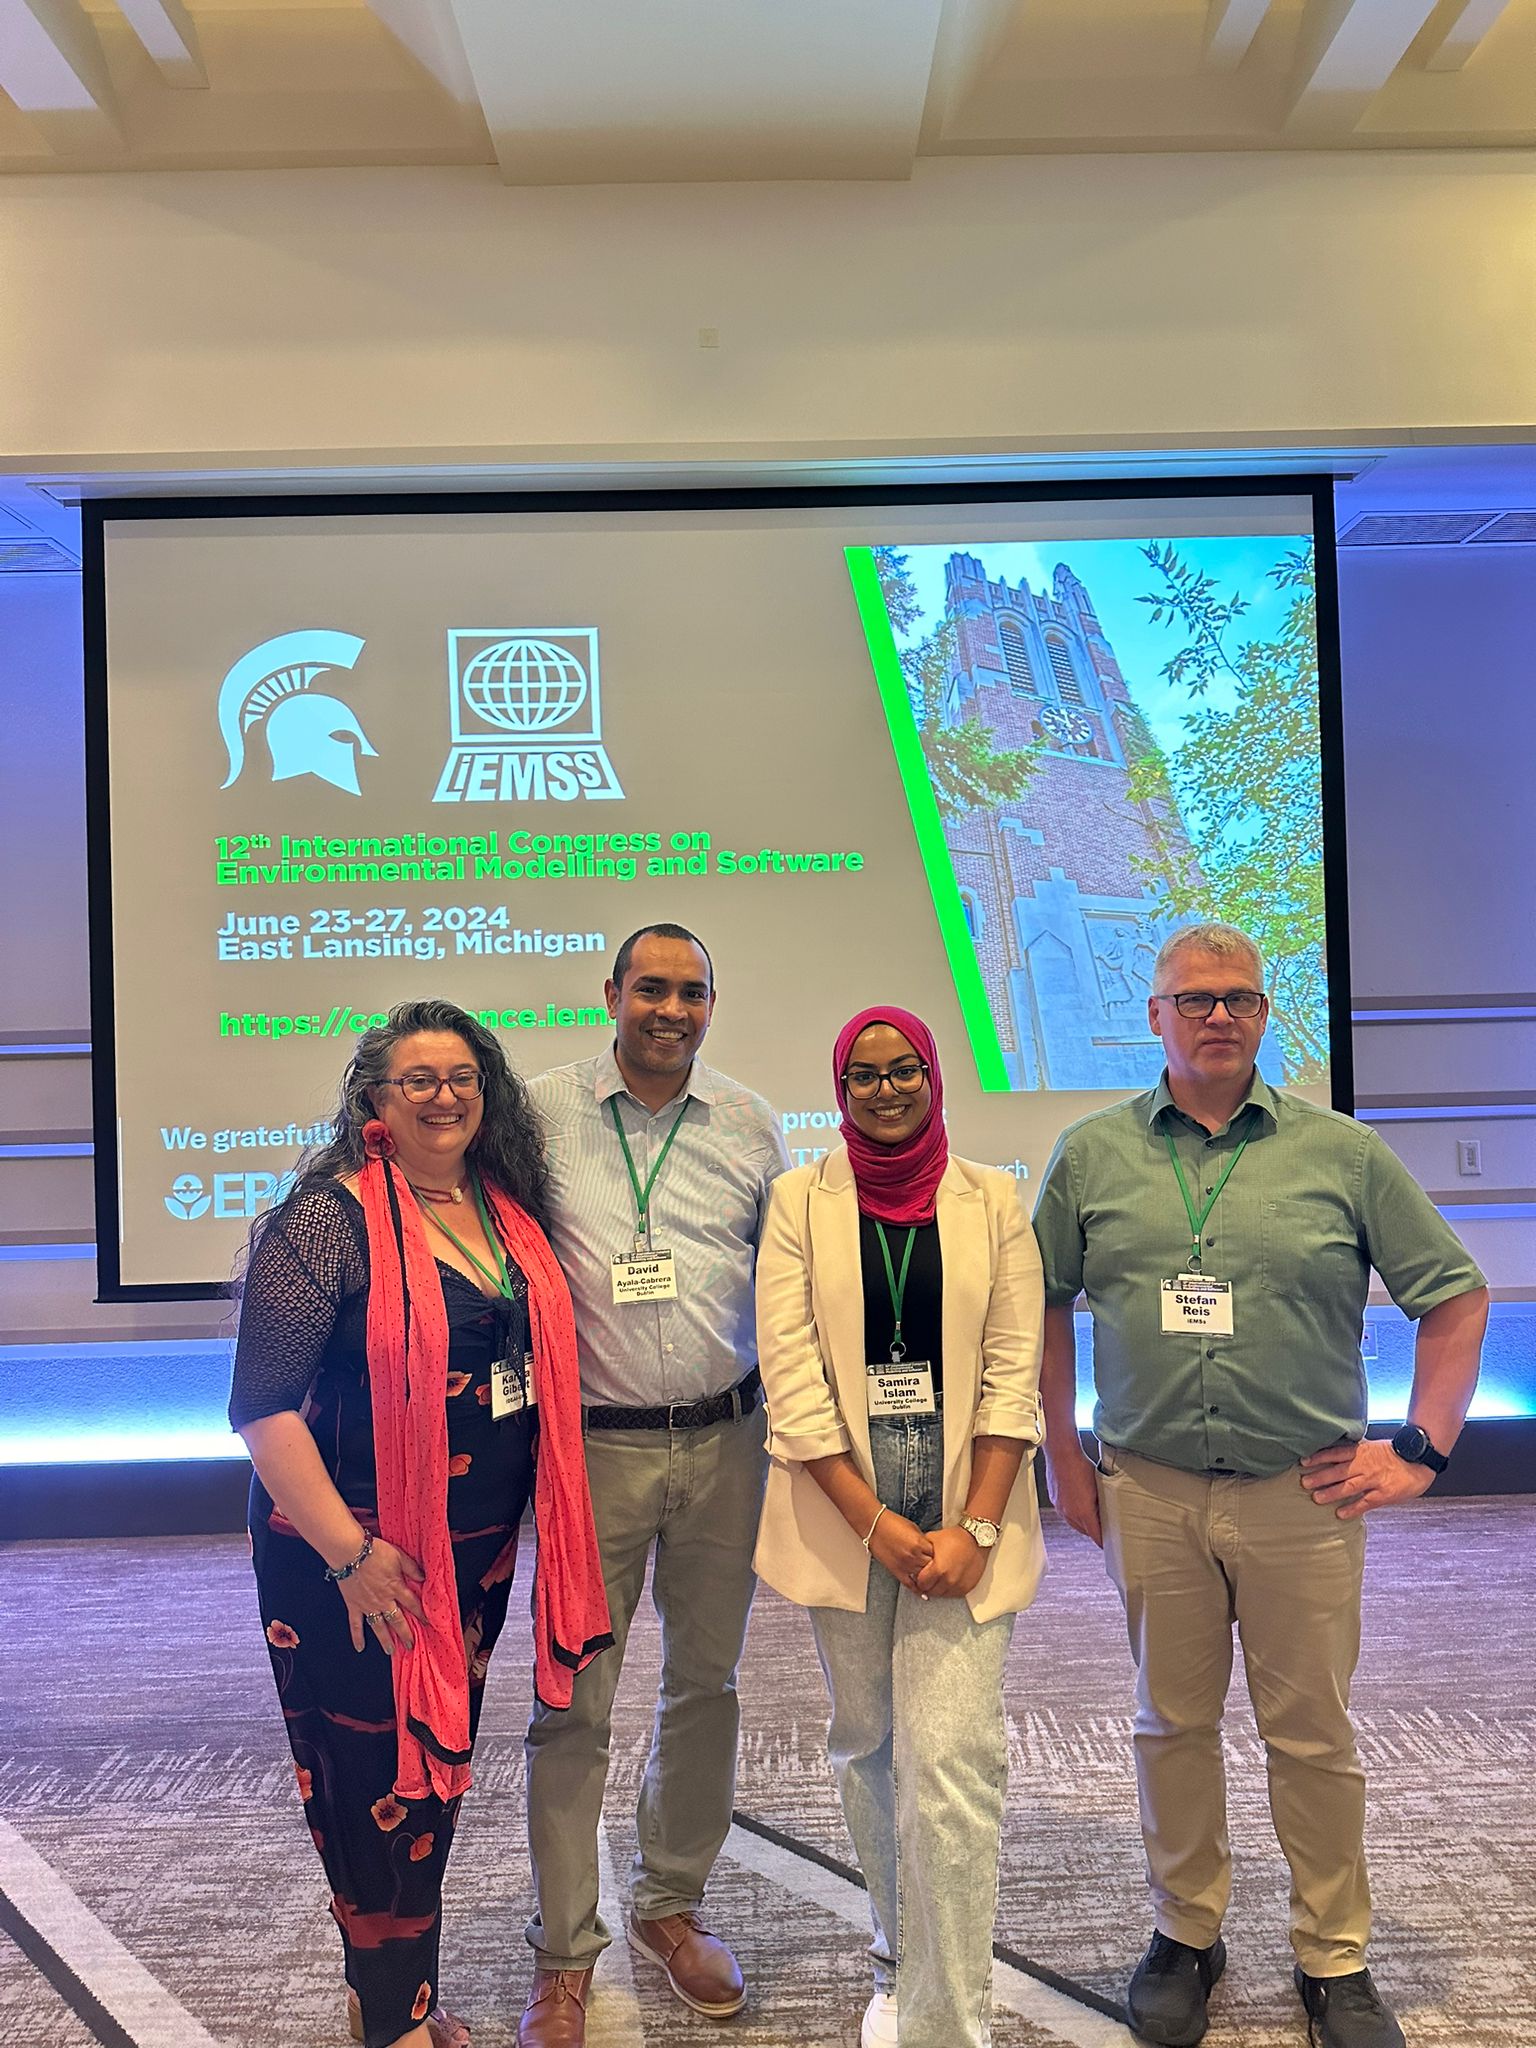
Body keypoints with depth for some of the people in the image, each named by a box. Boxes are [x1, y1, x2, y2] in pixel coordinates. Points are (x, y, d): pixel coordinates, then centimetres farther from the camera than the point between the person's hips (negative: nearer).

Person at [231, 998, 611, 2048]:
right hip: (357, 1551, -7)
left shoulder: (507, 1210, 3)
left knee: (441, 1767, 20)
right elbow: (264, 1405, -19)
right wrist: (350, 1551, -20)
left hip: (477, 1547, 7)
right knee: (382, 1779, 7)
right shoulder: (330, 1219, -17)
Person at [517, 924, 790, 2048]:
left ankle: (673, 1906, 36)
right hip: (594, 1446, -2)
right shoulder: (543, 1113, -3)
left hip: (724, 1442, 3)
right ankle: (565, 1953, 23)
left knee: (707, 1683, 15)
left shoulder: (750, 1124, 4)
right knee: (574, 1702, 4)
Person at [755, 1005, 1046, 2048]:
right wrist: (873, 1520, -12)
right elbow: (791, 1373, -6)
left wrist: (975, 1527, -11)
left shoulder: (991, 1199, 1)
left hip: (967, 1511, -1)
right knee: (868, 1746, 15)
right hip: (845, 1514, 1)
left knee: (950, 1759, -7)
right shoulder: (802, 1199, 0)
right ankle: (900, 1958, 39)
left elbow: (1014, 1370, -2)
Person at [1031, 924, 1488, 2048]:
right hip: (1147, 1492, 1)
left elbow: (1457, 1297, 4)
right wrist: (1062, 1454, 6)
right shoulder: (1092, 1155, 1)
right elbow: (1044, 1305, 9)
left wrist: (1420, 1449, -1)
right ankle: (1187, 1934, 34)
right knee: (1174, 1724, 14)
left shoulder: (1344, 1151, -1)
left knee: (1314, 1734, 11)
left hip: (1305, 1493, -1)